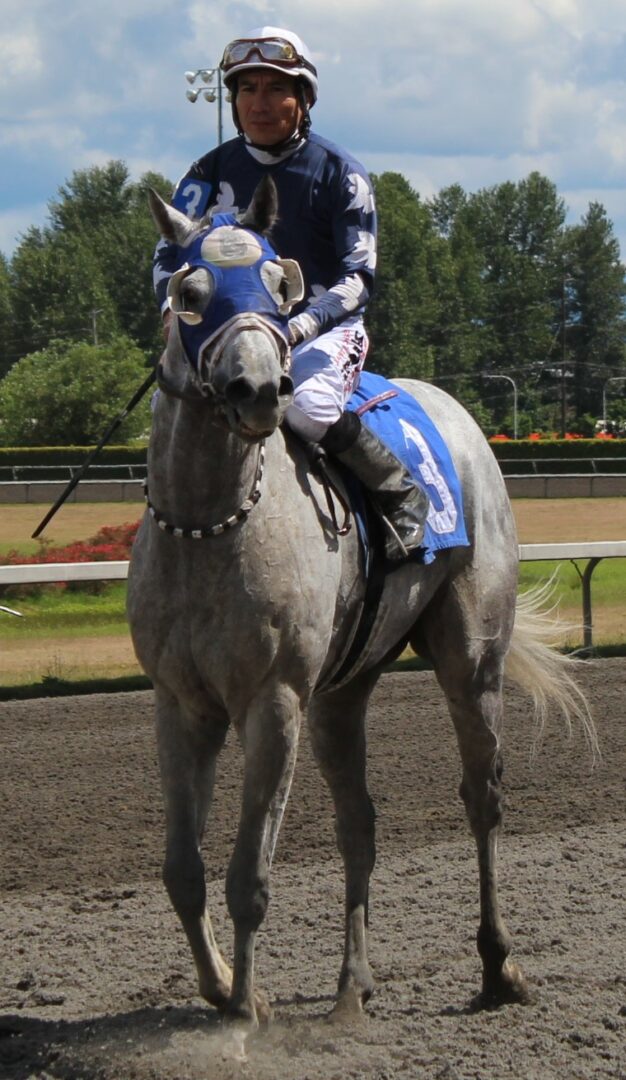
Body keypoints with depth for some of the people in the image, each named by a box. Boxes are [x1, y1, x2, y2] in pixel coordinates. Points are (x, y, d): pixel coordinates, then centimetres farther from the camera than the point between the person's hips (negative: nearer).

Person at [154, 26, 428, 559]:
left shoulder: (339, 173, -5)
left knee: (309, 405, -34)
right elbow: (170, 251, 4)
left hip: (324, 327, -4)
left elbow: (358, 278, -10)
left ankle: (402, 494, -13)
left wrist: (299, 327, -26)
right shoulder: (213, 171, 6)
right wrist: (175, 308, -19)